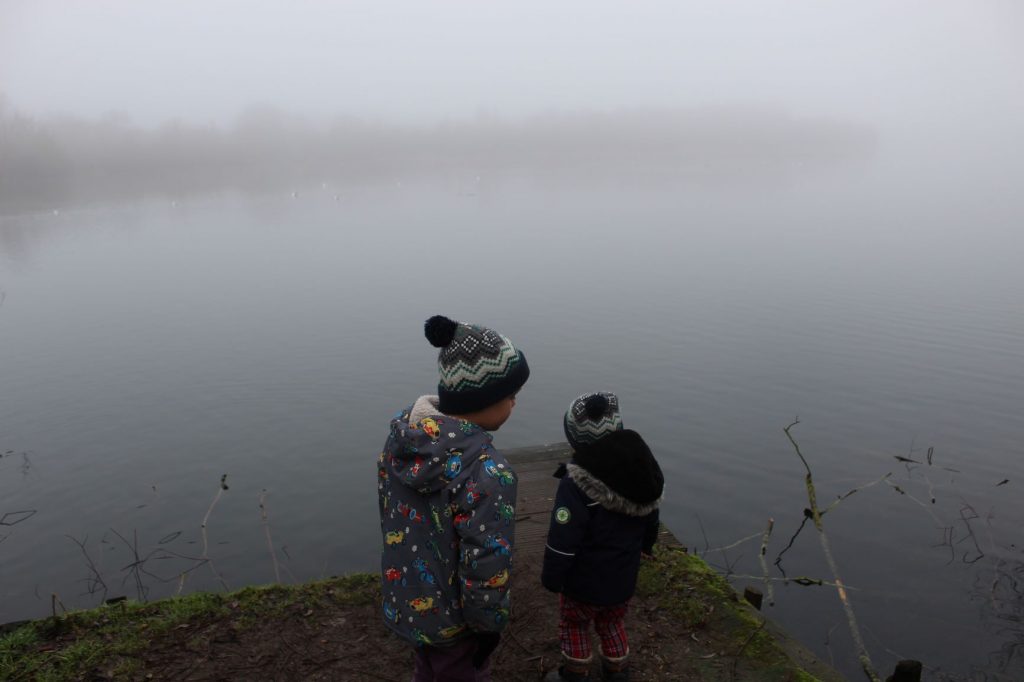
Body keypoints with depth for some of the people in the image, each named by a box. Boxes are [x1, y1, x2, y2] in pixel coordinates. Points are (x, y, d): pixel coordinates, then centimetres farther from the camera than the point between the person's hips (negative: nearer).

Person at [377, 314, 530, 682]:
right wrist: (489, 625, -9)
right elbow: (484, 570, -28)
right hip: (451, 620, -6)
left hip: (402, 598, 6)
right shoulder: (487, 473, -36)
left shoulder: (401, 429, -13)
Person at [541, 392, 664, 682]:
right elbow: (651, 518, 10)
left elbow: (562, 540, -26)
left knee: (573, 624, 20)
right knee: (612, 623, 27)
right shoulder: (640, 465, -7)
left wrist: (552, 577, -11)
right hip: (624, 577, 6)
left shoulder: (577, 482, -30)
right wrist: (645, 546, 28)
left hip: (585, 581, -6)